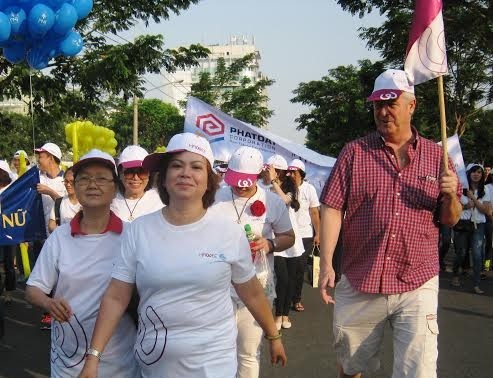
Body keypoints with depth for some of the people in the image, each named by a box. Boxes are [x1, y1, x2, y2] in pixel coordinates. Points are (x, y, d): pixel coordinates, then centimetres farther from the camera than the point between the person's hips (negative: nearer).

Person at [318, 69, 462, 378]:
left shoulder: (435, 155, 6)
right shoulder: (354, 153, 2)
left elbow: (451, 220, 10)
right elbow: (332, 209, -3)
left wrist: (450, 196, -12)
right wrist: (326, 264, -12)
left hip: (417, 286, 0)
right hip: (359, 283, 0)